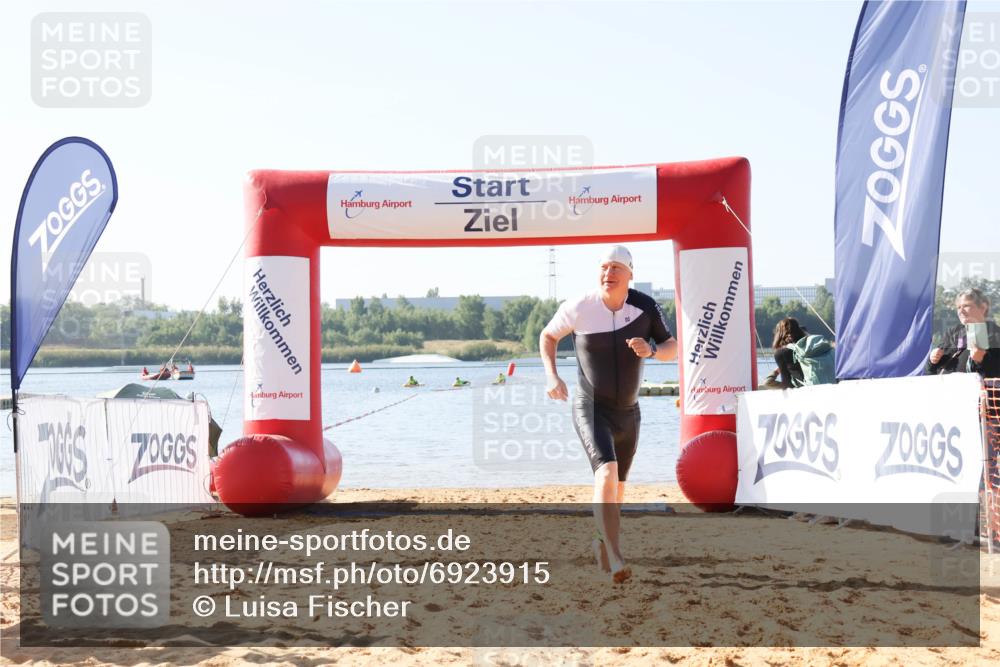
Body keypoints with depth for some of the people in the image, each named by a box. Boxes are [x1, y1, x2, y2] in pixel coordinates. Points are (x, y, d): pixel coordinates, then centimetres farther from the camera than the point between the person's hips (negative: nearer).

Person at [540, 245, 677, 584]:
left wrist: (650, 350, -22)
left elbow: (672, 348, 0)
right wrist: (551, 375, -10)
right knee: (606, 472, -26)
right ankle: (615, 560, -30)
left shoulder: (645, 307, -8)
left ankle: (603, 544, 43)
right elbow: (548, 336, 5)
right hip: (591, 408, -4)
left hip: (628, 412, 4)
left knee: (618, 487, 16)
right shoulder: (578, 308, -13)